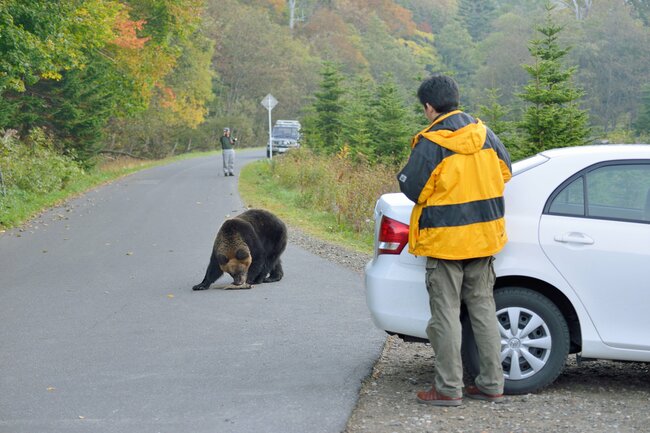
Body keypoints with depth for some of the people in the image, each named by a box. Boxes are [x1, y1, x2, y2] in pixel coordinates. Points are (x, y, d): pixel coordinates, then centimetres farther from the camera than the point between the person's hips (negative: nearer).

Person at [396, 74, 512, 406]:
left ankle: (448, 388, 5)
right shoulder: (483, 133, 3)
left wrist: (403, 174, 8)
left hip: (445, 239, -6)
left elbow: (413, 189, -13)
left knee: (446, 314, 1)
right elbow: (505, 172, 13)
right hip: (483, 237, 6)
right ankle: (492, 384, 16)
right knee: (483, 309, 13)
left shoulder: (430, 143, -15)